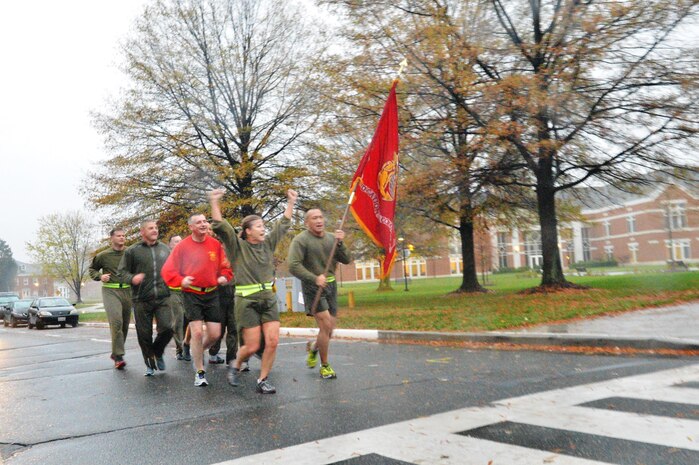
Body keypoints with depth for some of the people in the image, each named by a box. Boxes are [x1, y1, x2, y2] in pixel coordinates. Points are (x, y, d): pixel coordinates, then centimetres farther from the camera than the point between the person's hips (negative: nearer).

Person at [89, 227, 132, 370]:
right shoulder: (103, 255, 3)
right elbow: (92, 269, 17)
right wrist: (99, 276, -2)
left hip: (127, 291, 3)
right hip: (110, 291, -3)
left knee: (125, 324, 9)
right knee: (116, 321, -18)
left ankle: (115, 353, 28)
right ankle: (118, 356, -14)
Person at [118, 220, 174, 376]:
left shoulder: (165, 249, 12)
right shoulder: (132, 251, 2)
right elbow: (122, 271, 2)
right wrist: (132, 278, -17)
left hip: (163, 297, 2)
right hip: (142, 299, -2)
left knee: (167, 328, -9)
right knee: (144, 334, 5)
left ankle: (157, 353, 21)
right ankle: (150, 364, 24)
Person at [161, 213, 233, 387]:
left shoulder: (216, 244, 1)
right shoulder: (183, 246, -5)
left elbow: (225, 265, 10)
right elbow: (168, 270, -4)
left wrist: (224, 276, -9)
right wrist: (181, 280, -20)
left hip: (212, 293, 3)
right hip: (191, 294, -3)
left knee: (215, 334, 2)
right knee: (197, 332, -9)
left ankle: (197, 352, 36)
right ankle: (200, 372, 8)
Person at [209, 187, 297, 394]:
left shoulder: (268, 244, 10)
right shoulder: (237, 246, -3)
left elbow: (283, 225, 18)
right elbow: (221, 227, -15)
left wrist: (291, 203, 18)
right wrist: (214, 203, -24)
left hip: (269, 299, 5)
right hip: (246, 301, -5)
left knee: (273, 342, -4)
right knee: (252, 346, -2)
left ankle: (263, 380, 12)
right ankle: (235, 366, 30)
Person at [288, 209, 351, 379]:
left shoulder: (331, 238, 6)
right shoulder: (301, 240, -10)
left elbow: (347, 260, 3)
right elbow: (293, 266, -18)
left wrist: (340, 243, -13)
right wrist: (315, 278, -24)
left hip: (330, 285, 6)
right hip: (312, 287, -6)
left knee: (330, 328, 9)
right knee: (326, 325, -11)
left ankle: (313, 346, 41)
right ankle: (324, 365, 9)